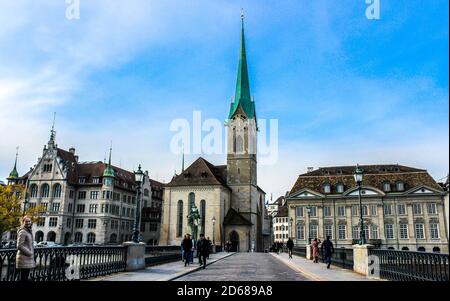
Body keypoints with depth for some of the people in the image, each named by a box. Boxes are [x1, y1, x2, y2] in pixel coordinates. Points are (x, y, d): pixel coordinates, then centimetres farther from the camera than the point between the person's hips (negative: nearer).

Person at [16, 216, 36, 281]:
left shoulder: (29, 231, 14)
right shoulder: (22, 232, -14)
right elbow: (19, 246, -19)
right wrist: (29, 253, -15)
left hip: (28, 258, 9)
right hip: (24, 258, -9)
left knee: (26, 277, 12)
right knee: (23, 278, -5)